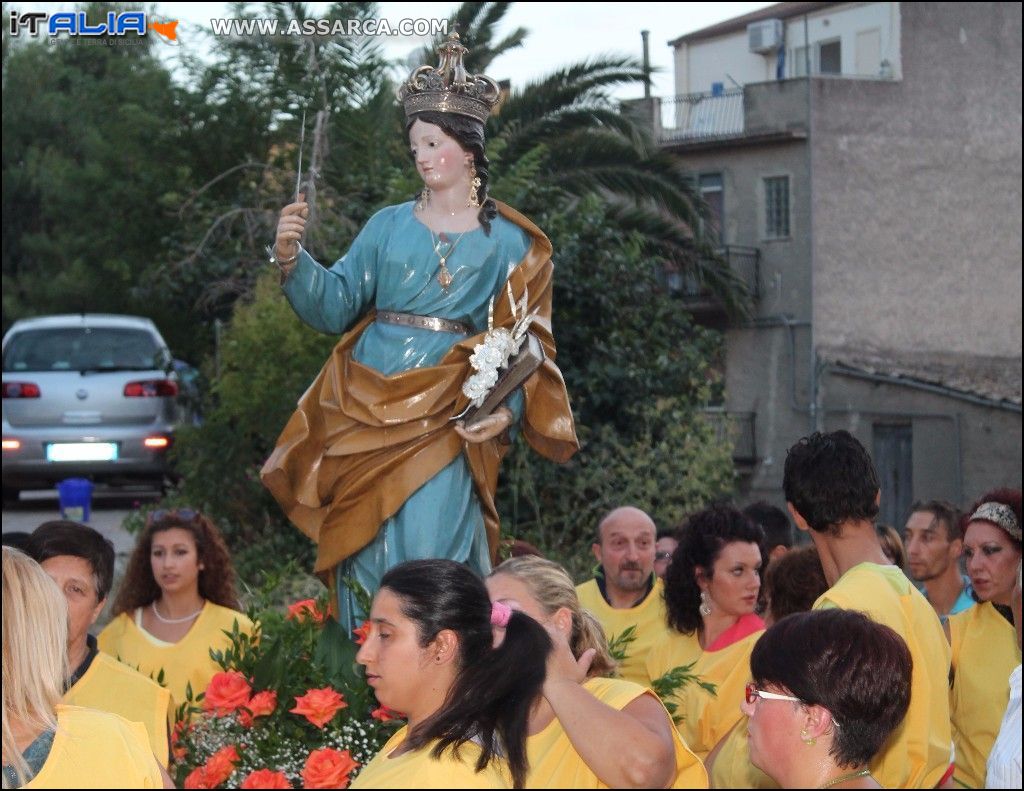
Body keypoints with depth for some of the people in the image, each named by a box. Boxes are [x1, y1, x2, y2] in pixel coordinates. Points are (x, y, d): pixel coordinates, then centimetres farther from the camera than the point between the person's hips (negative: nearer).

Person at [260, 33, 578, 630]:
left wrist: (506, 410, -15)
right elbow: (335, 306, 5)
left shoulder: (508, 242, 6)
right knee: (366, 556, 0)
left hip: (446, 416, -3)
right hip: (367, 410, 3)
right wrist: (294, 260, -13)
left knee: (430, 557, -12)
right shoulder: (389, 226, 12)